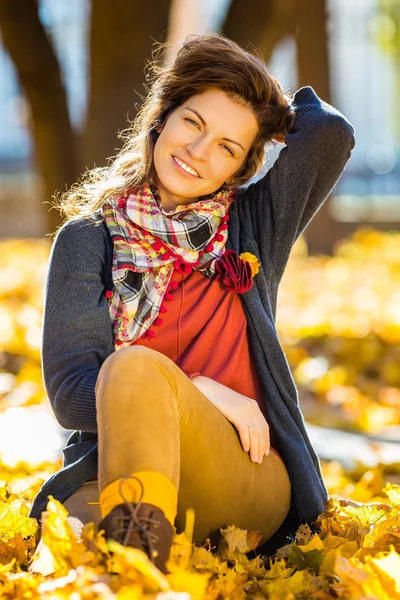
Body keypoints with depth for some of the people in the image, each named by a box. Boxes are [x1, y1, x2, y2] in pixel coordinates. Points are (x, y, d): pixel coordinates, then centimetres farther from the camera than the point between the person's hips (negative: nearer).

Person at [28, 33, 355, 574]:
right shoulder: (89, 239, 13)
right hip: (117, 462, 0)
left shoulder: (251, 226, 17)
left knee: (134, 368, -34)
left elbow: (332, 135, -1)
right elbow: (70, 390, 2)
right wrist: (203, 392, -9)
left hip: (248, 476, 1)